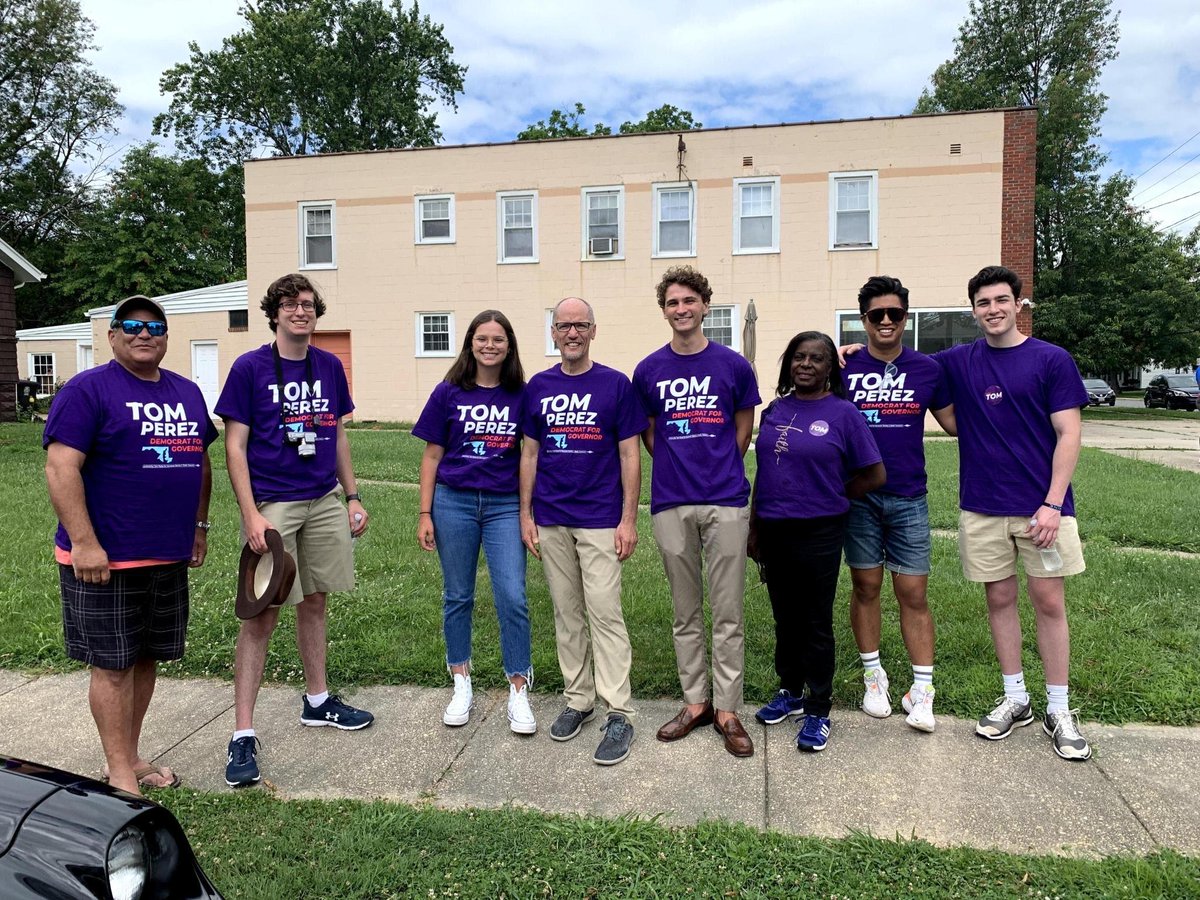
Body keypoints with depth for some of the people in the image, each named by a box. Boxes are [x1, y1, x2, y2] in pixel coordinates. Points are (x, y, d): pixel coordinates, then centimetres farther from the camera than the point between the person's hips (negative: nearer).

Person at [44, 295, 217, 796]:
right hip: (106, 558, -6)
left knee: (146, 658, 15)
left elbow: (200, 461, 20)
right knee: (112, 665, 3)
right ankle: (120, 774, 16)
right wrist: (83, 544, -20)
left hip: (169, 556, 7)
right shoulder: (88, 389, -8)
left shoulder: (187, 393, 12)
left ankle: (131, 757, 29)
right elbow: (61, 467, -15)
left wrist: (199, 525, 16)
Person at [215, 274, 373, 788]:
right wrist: (251, 514, -15)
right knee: (262, 615, -3)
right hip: (272, 505, -5)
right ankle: (242, 735, 6)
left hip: (324, 503, 5)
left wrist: (353, 496, 12)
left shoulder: (330, 366, 7)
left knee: (314, 602, 16)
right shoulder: (250, 368, -6)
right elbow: (235, 445, -7)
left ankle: (317, 702, 32)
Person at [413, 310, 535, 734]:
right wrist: (425, 513, 0)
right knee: (457, 596, 10)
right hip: (454, 502, 1)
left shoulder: (521, 396, 3)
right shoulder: (449, 393, 2)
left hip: (504, 505, 0)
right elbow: (432, 455, 4)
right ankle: (462, 685, 26)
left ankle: (518, 691, 7)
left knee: (512, 597, -7)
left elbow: (529, 457, 6)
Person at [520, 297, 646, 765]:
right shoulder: (538, 387, 8)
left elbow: (629, 455, -2)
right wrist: (525, 514, 5)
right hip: (551, 521, 4)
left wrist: (628, 519, -8)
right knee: (566, 613, 11)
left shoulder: (616, 384, -2)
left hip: (601, 520, -4)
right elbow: (530, 453, 11)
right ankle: (578, 699, 24)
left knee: (604, 611, -5)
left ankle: (619, 713, 3)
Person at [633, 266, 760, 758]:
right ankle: (695, 701, 25)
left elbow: (744, 429, 10)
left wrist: (720, 471, 8)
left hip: (725, 502, -1)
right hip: (671, 504, 2)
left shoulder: (733, 365, 1)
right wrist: (677, 466, 6)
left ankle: (727, 710, 15)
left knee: (728, 613, 3)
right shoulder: (649, 370, 4)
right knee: (685, 612, 11)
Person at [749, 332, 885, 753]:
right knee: (784, 616, 17)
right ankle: (790, 690, 34)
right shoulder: (774, 411, 8)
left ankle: (818, 711, 17)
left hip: (818, 533, -4)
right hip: (773, 531, 5)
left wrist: (829, 496, 2)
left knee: (816, 622, 4)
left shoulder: (843, 413, -6)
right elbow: (763, 472, 12)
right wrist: (754, 528, 10)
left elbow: (874, 475, -4)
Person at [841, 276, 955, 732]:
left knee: (913, 594, 2)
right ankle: (873, 676, 25)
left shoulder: (927, 369, 4)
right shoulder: (844, 368, 0)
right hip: (858, 495, 0)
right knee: (866, 587, 9)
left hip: (908, 498, 0)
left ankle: (921, 690, 12)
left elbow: (956, 421, 10)